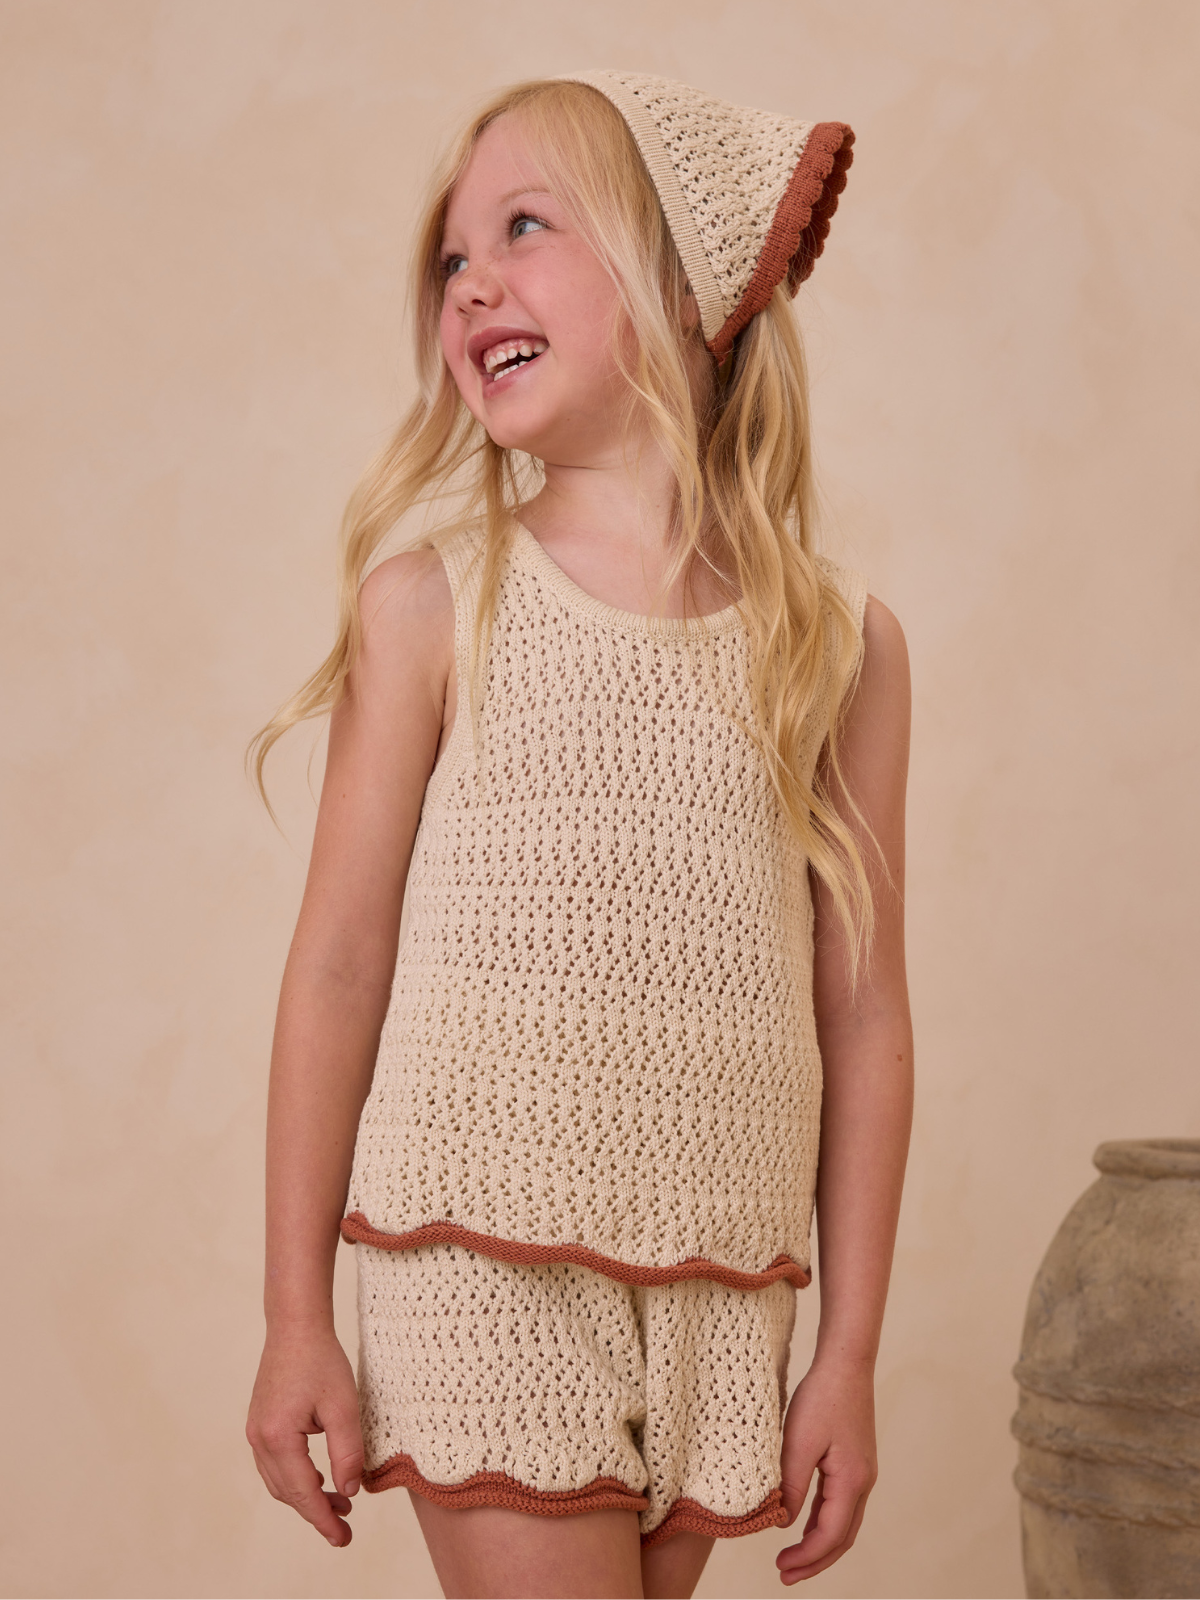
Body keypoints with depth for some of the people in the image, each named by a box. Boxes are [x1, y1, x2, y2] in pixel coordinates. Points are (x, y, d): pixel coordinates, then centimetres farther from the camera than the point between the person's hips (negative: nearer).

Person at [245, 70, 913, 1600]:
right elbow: (340, 958, -2)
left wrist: (851, 1352, 5)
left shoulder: (843, 644, 1)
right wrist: (296, 1315, -1)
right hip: (486, 1262, -2)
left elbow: (862, 1016, 4)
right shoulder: (433, 599, -4)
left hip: (718, 1291, 2)